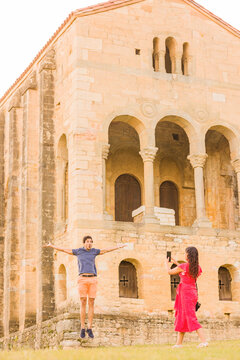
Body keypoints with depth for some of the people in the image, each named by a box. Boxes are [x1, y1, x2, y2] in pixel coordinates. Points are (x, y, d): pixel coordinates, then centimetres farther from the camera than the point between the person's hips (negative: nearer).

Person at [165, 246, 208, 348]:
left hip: (186, 293, -8)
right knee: (181, 317, 13)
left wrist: (167, 263, 24)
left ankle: (204, 341, -19)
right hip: (193, 293, 8)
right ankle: (179, 343, 16)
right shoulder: (197, 267, 8)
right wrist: (176, 263, 33)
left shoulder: (183, 266, -12)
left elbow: (170, 272, 4)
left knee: (191, 318, -11)